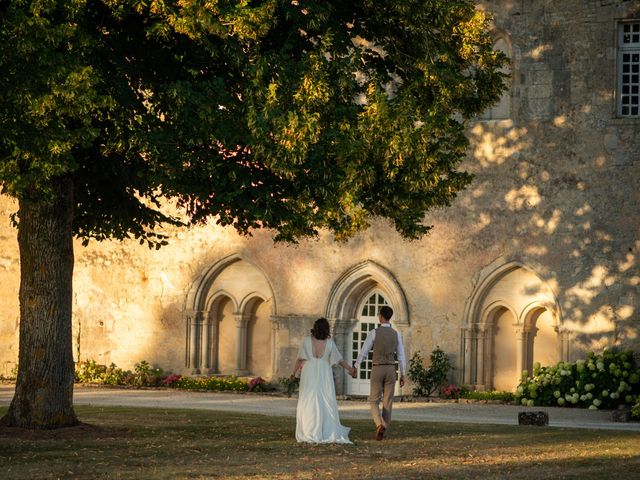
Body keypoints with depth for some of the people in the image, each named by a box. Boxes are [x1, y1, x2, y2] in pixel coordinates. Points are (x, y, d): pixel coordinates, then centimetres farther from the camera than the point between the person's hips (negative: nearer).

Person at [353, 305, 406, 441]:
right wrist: (403, 375, 11)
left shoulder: (374, 333, -9)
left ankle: (380, 424, -19)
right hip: (391, 370, 3)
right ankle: (383, 431, 9)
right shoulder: (396, 334, 1)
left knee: (374, 401, 6)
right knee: (387, 402, 11)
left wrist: (355, 367, 7)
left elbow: (363, 352, -5)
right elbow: (401, 356, 3)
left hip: (377, 370, -3)